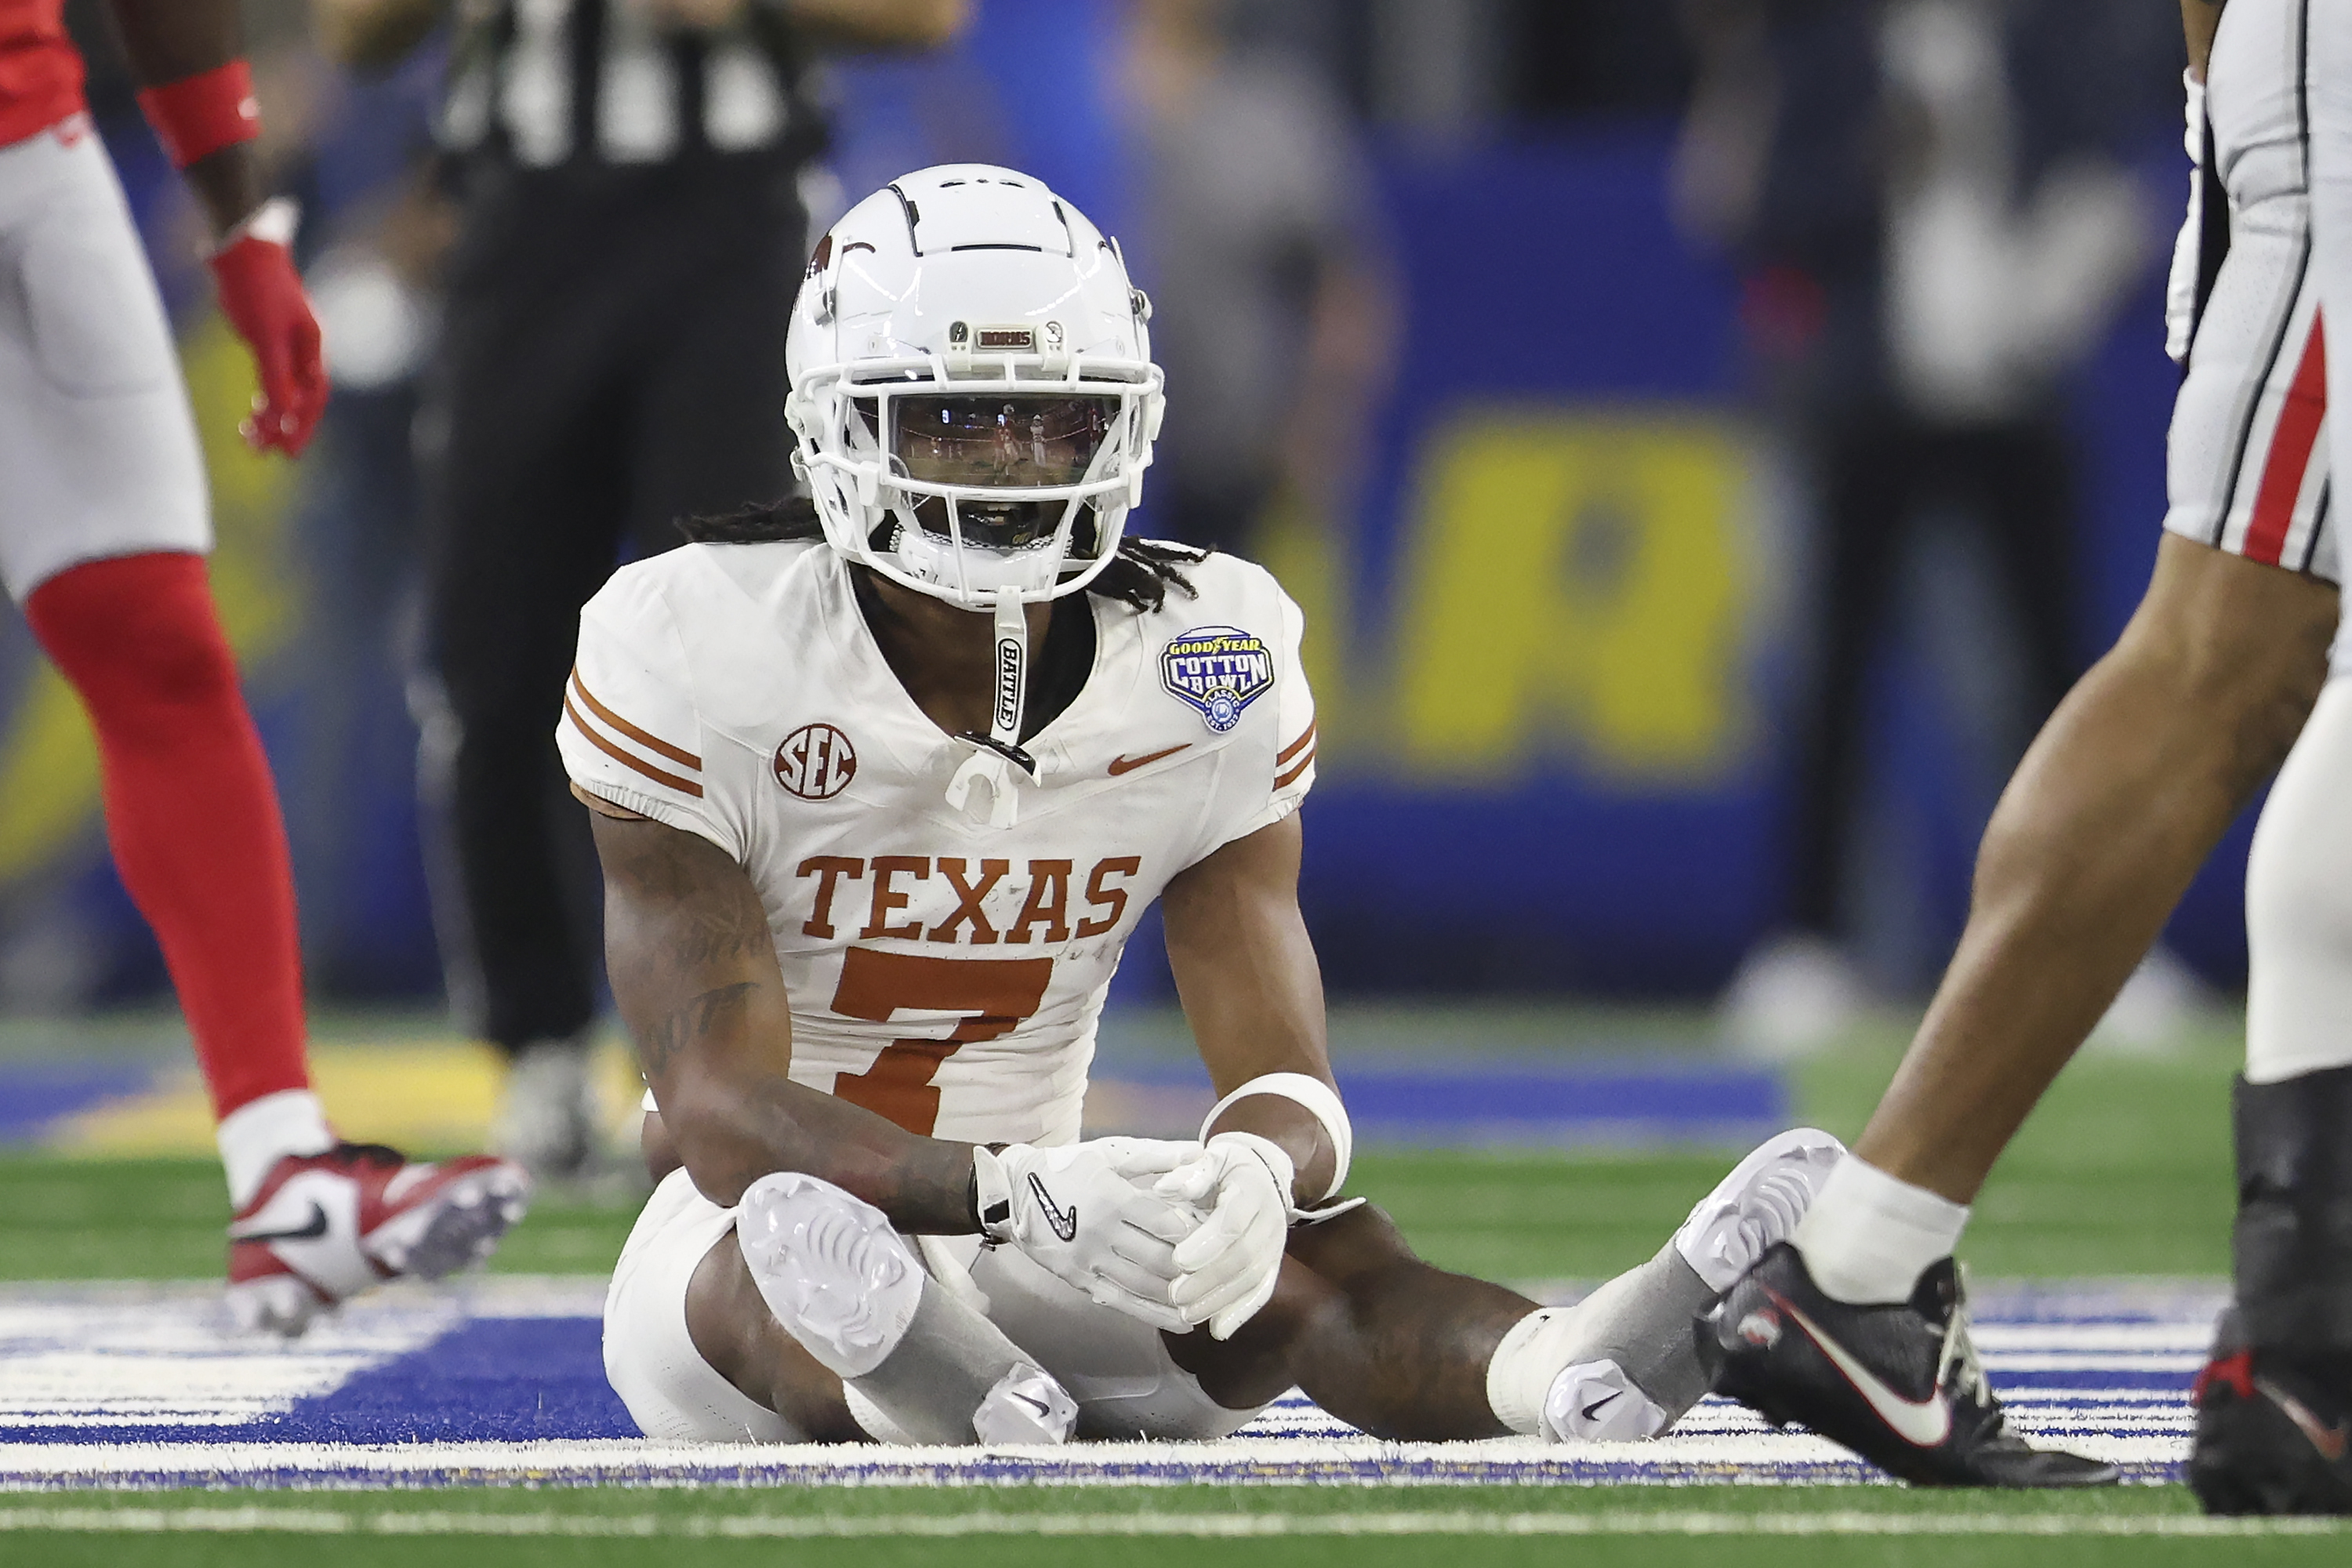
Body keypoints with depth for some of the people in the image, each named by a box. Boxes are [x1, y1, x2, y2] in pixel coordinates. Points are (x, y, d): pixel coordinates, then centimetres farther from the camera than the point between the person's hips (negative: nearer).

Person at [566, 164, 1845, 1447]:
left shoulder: (1209, 668, -3)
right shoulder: (694, 653, -14)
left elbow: (1286, 1080, -10)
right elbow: (719, 1106, -22)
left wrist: (1262, 1164, -38)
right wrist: (1015, 1190, -41)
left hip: (1027, 1285, 3)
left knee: (1304, 1242, -29)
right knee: (798, 1234, -40)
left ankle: (1560, 1366, -64)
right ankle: (951, 1397, -77)